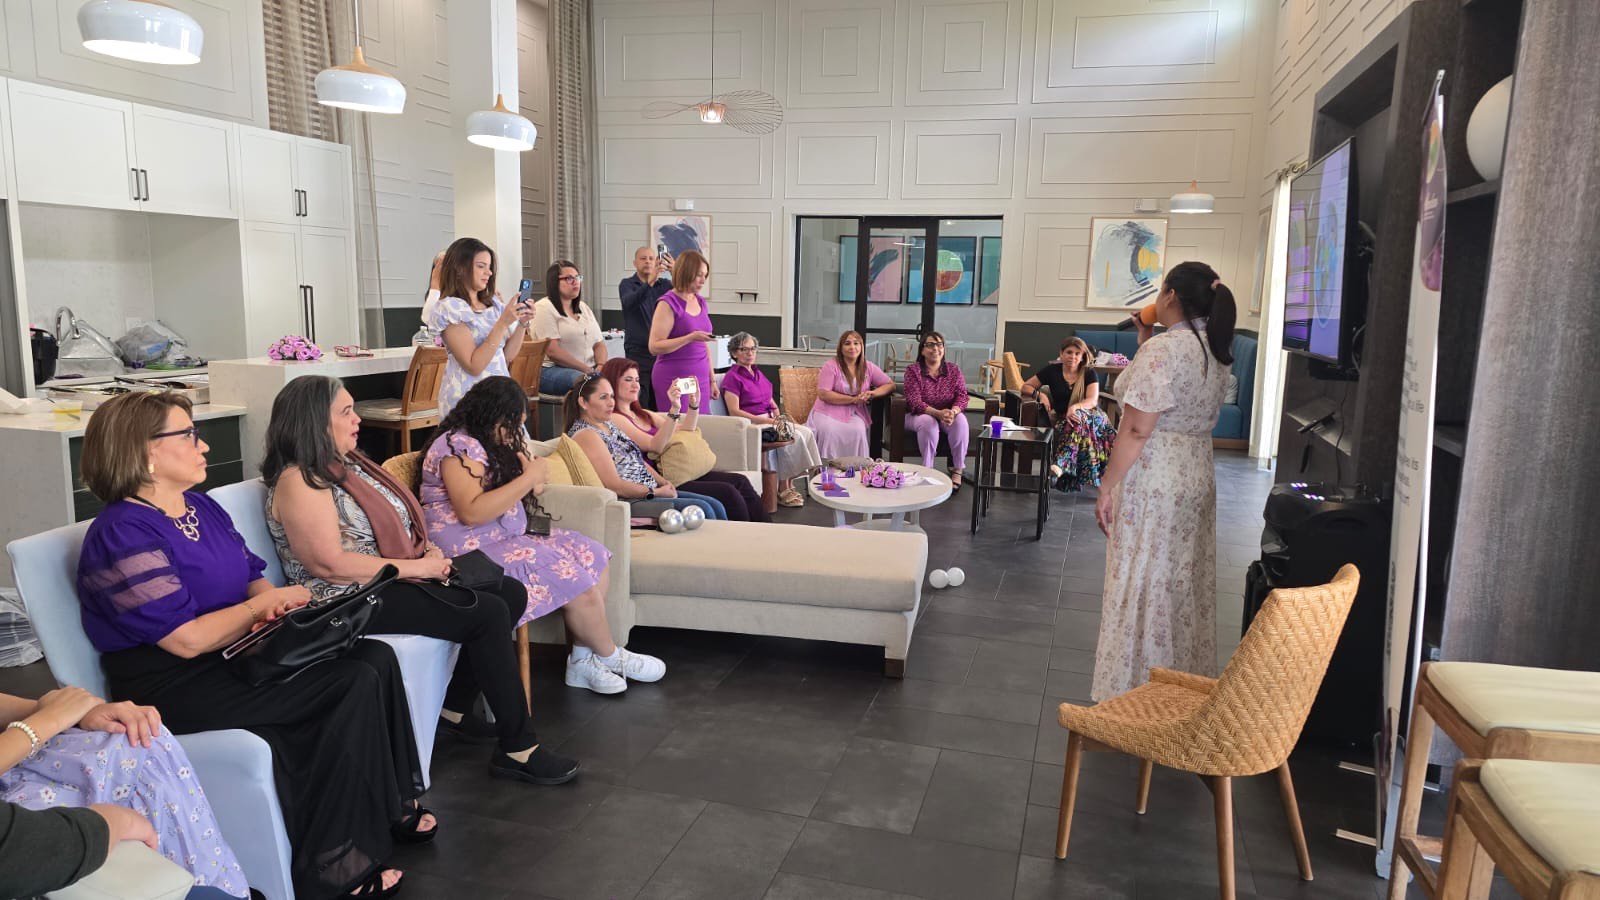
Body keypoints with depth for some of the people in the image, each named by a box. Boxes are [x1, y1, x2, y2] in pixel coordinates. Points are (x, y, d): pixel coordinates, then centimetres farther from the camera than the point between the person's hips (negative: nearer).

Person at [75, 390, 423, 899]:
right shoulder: (124, 534, -17)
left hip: (234, 659, 9)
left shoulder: (202, 507, 11)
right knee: (357, 683, -21)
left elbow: (252, 575, 16)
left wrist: (270, 604, -7)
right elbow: (188, 638, -23)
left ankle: (392, 805, 4)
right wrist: (263, 605, -9)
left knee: (375, 656, -10)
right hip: (176, 691, -9)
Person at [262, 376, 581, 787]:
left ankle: (455, 708, 11)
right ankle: (519, 750, -14)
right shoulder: (299, 483, -15)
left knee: (512, 593, 2)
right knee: (489, 614, -22)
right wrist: (415, 567, -20)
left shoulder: (345, 463, 14)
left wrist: (428, 550, 1)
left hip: (391, 580, 10)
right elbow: (330, 565, -24)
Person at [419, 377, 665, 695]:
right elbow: (472, 513, -28)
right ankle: (610, 657, 5)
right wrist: (528, 478, -23)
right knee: (575, 579, -19)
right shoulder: (458, 446, -16)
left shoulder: (491, 443, 15)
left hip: (507, 538, 11)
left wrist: (536, 481, -3)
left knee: (593, 557, -5)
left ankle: (583, 659, -3)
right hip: (473, 555, -10)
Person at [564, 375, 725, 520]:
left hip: (651, 491, 10)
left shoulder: (608, 425, 16)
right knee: (701, 508, -20)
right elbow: (615, 485, -19)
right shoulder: (585, 435, -13)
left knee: (715, 505, -2)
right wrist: (657, 492, -13)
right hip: (629, 501, -10)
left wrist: (664, 482, 5)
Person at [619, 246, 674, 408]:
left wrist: (675, 273, -28)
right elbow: (629, 302, -20)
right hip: (638, 351, -3)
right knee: (639, 405, -7)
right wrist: (650, 282, -37)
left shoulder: (664, 284, 10)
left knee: (659, 405, 2)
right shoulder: (627, 284, 2)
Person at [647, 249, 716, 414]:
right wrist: (691, 337, -21)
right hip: (675, 379, -6)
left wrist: (712, 379, 21)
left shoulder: (700, 302, 13)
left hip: (700, 378, 7)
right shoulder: (668, 303, -8)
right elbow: (655, 346, -14)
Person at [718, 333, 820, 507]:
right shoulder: (732, 377, -5)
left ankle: (789, 485, -14)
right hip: (750, 424, -8)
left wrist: (779, 417, 2)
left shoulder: (758, 374, 21)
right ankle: (783, 489, -18)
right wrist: (764, 420, -19)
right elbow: (734, 411, -14)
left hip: (769, 420, 8)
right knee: (794, 436, -27)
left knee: (807, 432, -14)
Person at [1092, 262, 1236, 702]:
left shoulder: (1162, 349, -18)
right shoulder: (1216, 353, 8)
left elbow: (1136, 430, -21)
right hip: (1198, 479, 9)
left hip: (1153, 485, -9)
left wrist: (1108, 486, -14)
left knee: (1142, 585, 0)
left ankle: (1134, 690, 9)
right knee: (1186, 585, 16)